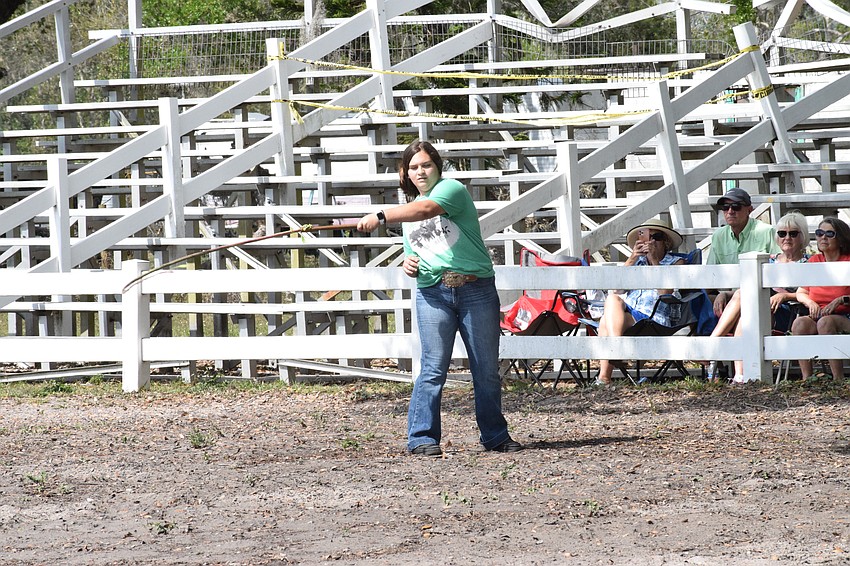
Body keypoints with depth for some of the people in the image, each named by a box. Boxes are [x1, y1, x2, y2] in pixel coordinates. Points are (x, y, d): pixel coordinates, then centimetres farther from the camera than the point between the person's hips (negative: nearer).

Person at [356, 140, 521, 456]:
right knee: (433, 367, -8)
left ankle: (495, 436, 14)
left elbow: (426, 209, -22)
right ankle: (422, 438, -7)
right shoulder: (408, 211, 20)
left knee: (487, 368, 3)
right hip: (432, 293, 3)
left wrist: (380, 217, -31)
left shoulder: (452, 189, -1)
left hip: (476, 290, -3)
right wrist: (408, 265, 5)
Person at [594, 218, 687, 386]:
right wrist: (632, 258, -3)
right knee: (613, 297, -31)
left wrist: (655, 260, -9)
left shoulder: (675, 262, 13)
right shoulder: (638, 262, 25)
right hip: (628, 314, 4)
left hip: (655, 318, -4)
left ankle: (604, 376, -38)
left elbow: (665, 292, -6)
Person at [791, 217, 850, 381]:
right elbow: (801, 293, 18)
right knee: (800, 323, -29)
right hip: (818, 316, 4)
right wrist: (810, 302, -3)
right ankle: (806, 378, -34)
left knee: (825, 322, -37)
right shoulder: (814, 261, 14)